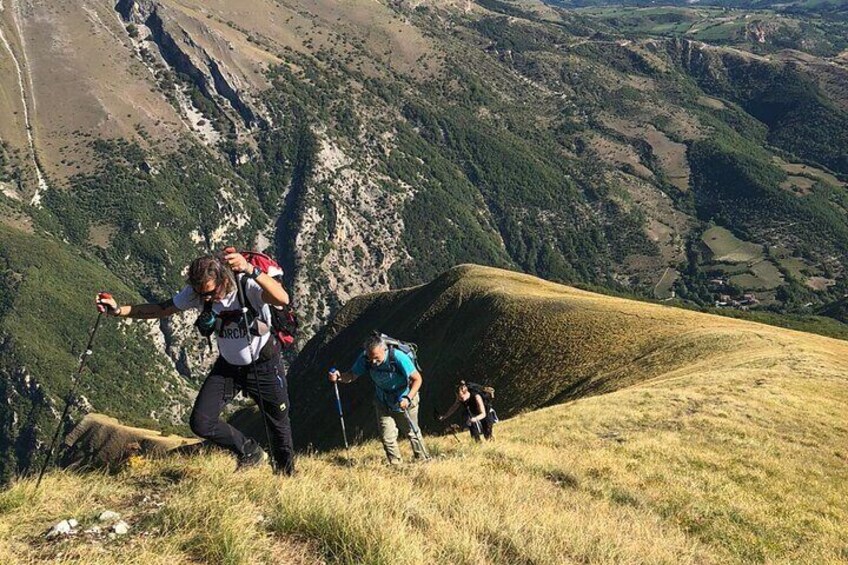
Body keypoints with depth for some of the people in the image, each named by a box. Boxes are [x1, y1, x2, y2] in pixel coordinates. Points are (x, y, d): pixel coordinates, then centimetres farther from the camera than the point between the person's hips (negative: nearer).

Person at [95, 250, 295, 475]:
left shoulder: (248, 285, -31)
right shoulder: (196, 292, -16)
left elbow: (282, 299, -51)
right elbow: (162, 309, -4)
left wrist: (250, 270, -63)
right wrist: (119, 310, -13)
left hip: (264, 365, -4)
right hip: (228, 364, 4)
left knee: (279, 423, 12)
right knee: (201, 423, -9)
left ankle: (287, 472, 42)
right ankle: (250, 452, 17)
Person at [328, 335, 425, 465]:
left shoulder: (398, 357, -33)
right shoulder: (364, 358, -22)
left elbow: (417, 379, -26)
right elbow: (352, 375, -12)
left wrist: (408, 398, -39)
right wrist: (339, 377, -33)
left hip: (404, 402, -3)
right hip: (383, 403, 3)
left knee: (413, 433, 13)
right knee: (387, 437, 1)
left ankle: (423, 460, 34)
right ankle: (396, 465, 20)